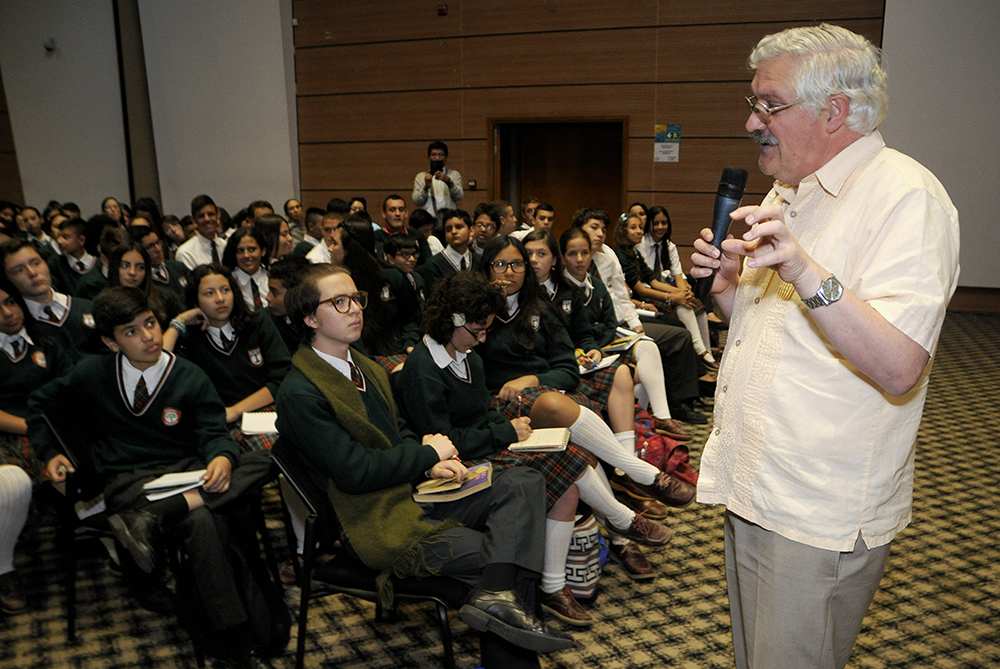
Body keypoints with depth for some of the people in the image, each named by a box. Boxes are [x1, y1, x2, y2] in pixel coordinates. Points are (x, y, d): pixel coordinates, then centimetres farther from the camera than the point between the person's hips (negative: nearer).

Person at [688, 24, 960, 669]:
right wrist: (728, 285, 0)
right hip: (753, 493, 9)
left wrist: (804, 271, -37)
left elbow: (899, 368, -26)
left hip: (820, 517, -8)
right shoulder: (788, 193, 13)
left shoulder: (905, 195, -16)